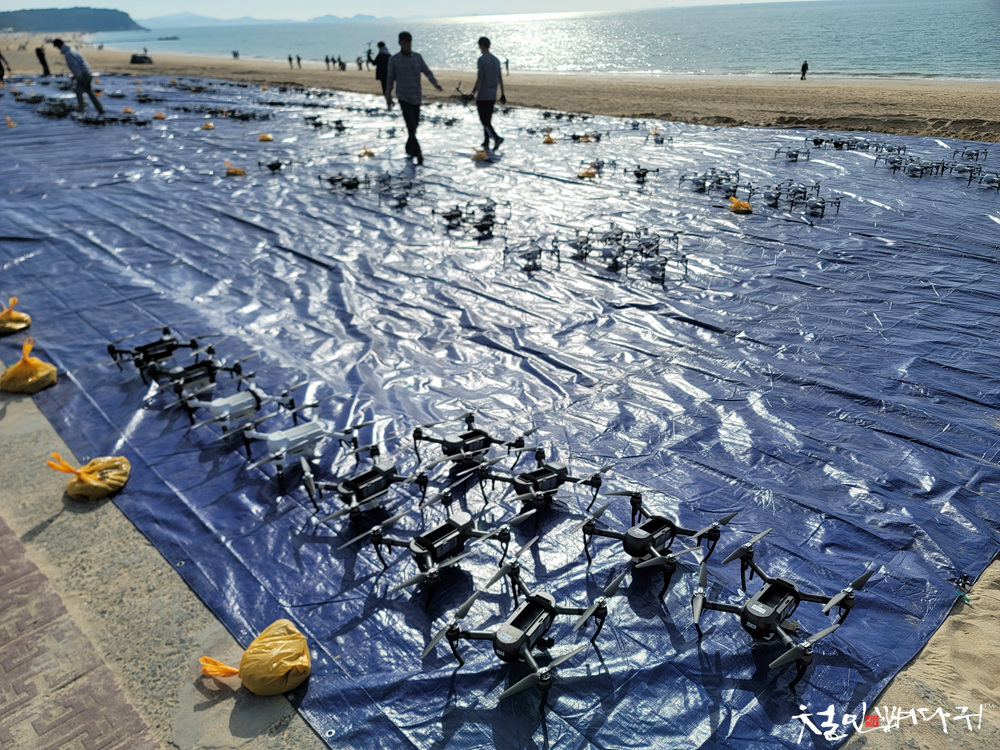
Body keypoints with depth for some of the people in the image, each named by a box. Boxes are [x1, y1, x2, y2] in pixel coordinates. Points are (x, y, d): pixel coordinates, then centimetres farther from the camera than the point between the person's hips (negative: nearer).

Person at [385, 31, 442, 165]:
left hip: (417, 97, 4)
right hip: (403, 98, -4)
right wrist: (388, 98, 6)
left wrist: (436, 84, -20)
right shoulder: (394, 59, -3)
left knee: (415, 125, 12)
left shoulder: (418, 57, 4)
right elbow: (390, 79, 3)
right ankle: (418, 153, -13)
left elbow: (427, 72, 0)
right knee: (411, 126, -14)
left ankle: (410, 149, 31)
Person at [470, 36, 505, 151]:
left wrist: (473, 94, -11)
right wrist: (502, 94, 18)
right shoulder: (496, 59, 10)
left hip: (483, 96, -7)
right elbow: (500, 78, 13)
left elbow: (479, 79, -16)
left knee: (484, 120, -6)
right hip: (492, 96, 7)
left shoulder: (482, 59, -12)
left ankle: (496, 137, -23)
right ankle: (486, 142, 19)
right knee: (488, 119, 16)